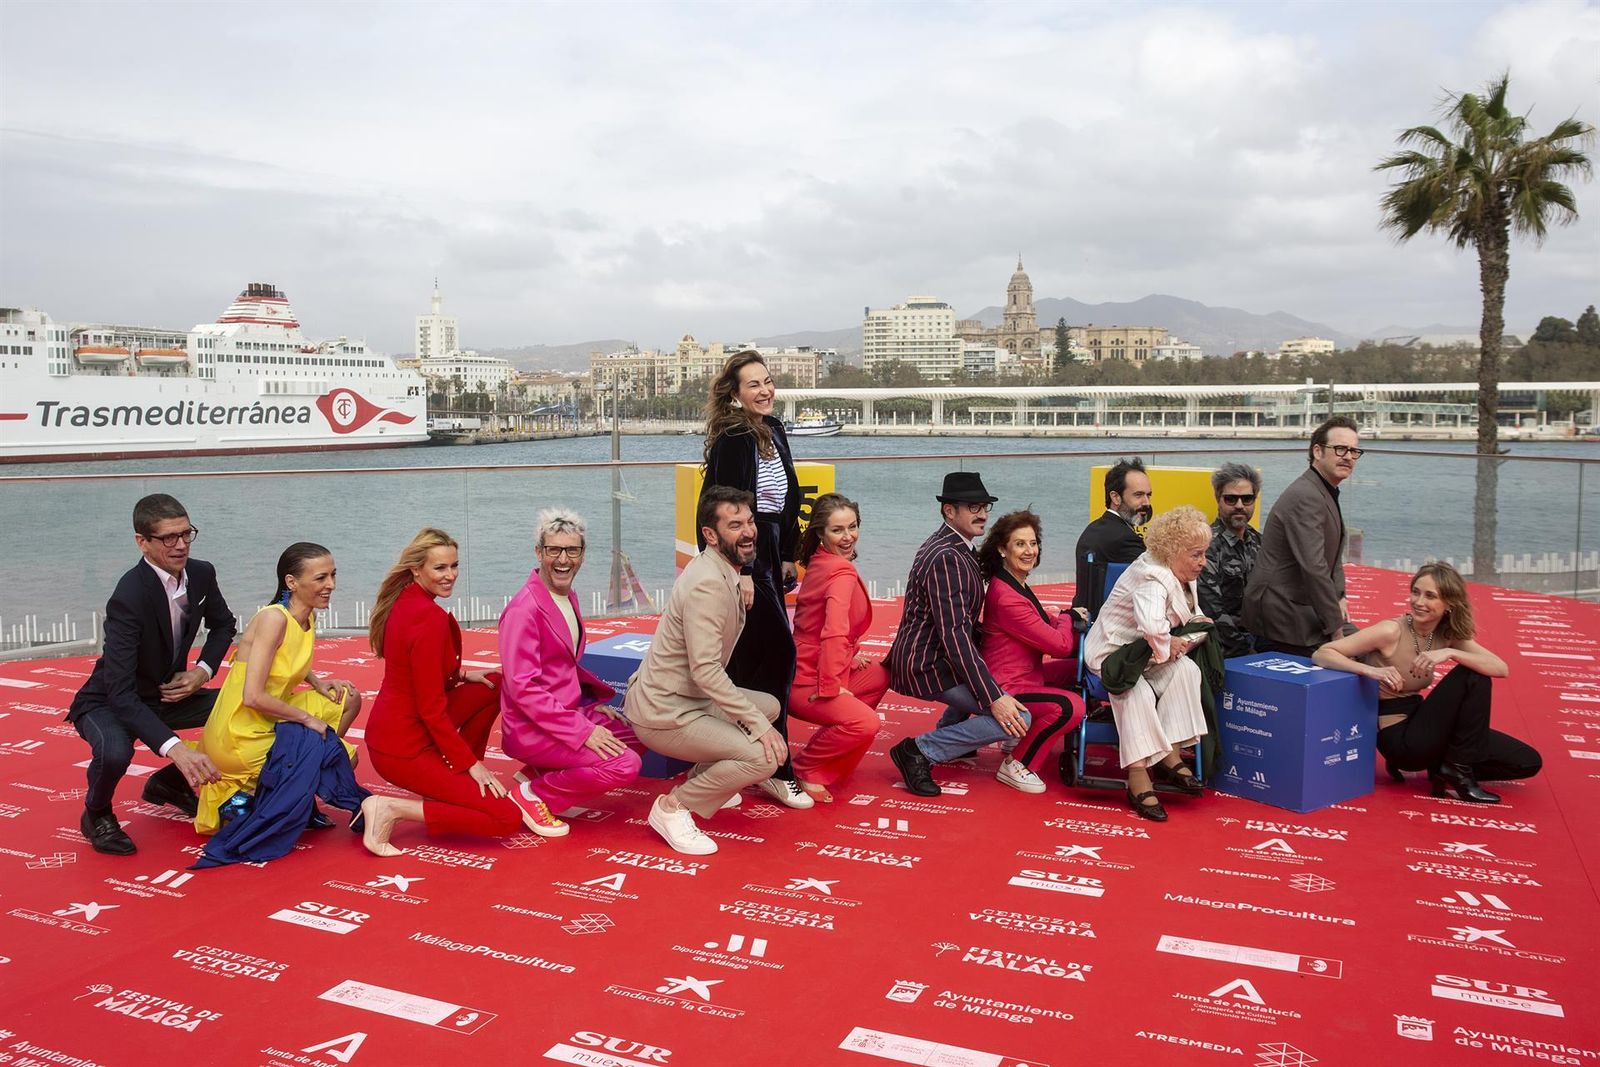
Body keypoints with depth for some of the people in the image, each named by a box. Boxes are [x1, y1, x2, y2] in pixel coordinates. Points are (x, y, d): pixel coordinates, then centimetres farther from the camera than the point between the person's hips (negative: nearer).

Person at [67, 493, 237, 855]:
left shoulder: (201, 573, -12)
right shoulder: (129, 597, -32)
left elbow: (223, 624, 10)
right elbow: (121, 692, -38)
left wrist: (203, 671, -10)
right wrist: (175, 748, -50)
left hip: (168, 694, 7)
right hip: (110, 703, -7)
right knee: (115, 752, -37)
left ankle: (169, 782, 15)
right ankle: (97, 813, 0)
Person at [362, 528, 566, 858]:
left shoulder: (404, 600, 5)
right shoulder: (429, 617, -23)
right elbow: (432, 708, -21)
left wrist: (461, 675, 8)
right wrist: (471, 762, -13)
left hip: (390, 729, 9)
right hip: (404, 749, -9)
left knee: (494, 684, 16)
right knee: (508, 818, -8)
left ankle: (457, 782, 17)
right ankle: (393, 808, -9)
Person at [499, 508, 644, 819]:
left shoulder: (569, 598, 10)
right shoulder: (524, 609, -18)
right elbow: (523, 687, -23)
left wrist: (593, 702, 8)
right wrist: (582, 730, -24)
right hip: (532, 727, -9)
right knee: (624, 764, -21)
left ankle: (540, 773, 10)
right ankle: (534, 794, -5)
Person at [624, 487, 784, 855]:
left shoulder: (723, 572, 9)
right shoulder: (708, 583, -23)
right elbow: (706, 671, -28)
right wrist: (758, 725, -24)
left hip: (687, 698, 10)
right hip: (663, 715, -10)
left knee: (770, 706, 20)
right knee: (763, 757, -21)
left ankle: (702, 780, 21)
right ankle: (674, 806, -7)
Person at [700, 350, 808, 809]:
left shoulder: (773, 429, 13)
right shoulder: (732, 439, -14)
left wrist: (786, 557, 18)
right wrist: (740, 573, -21)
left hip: (767, 554, 9)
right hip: (742, 559, -9)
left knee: (752, 660, 12)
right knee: (777, 654, -8)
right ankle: (776, 770, 1)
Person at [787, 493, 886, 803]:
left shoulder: (819, 563, 10)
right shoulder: (842, 570, -18)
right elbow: (834, 632, -30)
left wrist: (849, 655, 18)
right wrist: (830, 686, -25)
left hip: (805, 668, 10)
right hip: (806, 683, -10)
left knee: (880, 675, 26)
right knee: (864, 723, -30)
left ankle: (833, 764, 21)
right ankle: (804, 769, -5)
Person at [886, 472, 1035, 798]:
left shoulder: (950, 546, 12)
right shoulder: (947, 558, -21)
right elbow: (955, 634, -27)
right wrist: (994, 697, -27)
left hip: (923, 653, 11)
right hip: (928, 665, -11)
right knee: (1016, 718, -17)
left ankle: (948, 733, 29)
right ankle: (920, 750, -11)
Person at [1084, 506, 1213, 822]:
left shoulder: (1183, 576, 6)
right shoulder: (1153, 578, -27)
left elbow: (1195, 620, 9)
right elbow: (1152, 626, -46)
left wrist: (1183, 641, -13)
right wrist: (1165, 648, -26)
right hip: (1111, 651, -8)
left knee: (1187, 669, -18)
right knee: (1138, 693, -33)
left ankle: (1170, 755, -18)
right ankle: (1139, 778, -31)